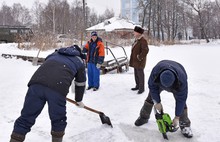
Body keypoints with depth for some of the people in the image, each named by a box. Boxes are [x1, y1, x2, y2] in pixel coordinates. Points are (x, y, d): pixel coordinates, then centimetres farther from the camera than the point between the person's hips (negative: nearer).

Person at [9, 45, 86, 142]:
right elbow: (80, 84, 34)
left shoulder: (55, 53, 37)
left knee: (26, 118, 10)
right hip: (58, 88, -3)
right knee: (58, 120, 18)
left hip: (36, 83, 3)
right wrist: (79, 100, 50)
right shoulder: (79, 61, 29)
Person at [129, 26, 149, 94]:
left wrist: (139, 57, -20)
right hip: (135, 61, 9)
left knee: (140, 74, -2)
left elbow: (145, 50, -26)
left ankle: (141, 88, 8)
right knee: (136, 74, 17)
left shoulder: (143, 41, -18)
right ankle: (138, 86, 30)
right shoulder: (136, 40, 11)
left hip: (139, 62, -9)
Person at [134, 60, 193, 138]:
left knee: (181, 102, -14)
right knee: (151, 98, 2)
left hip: (176, 85, -1)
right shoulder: (155, 71, -44)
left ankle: (184, 124, 3)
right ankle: (143, 117, 24)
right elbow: (152, 86, -24)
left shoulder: (182, 80, -45)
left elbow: (181, 99, -35)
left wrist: (177, 117, -29)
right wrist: (157, 102, -22)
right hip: (158, 82, 2)